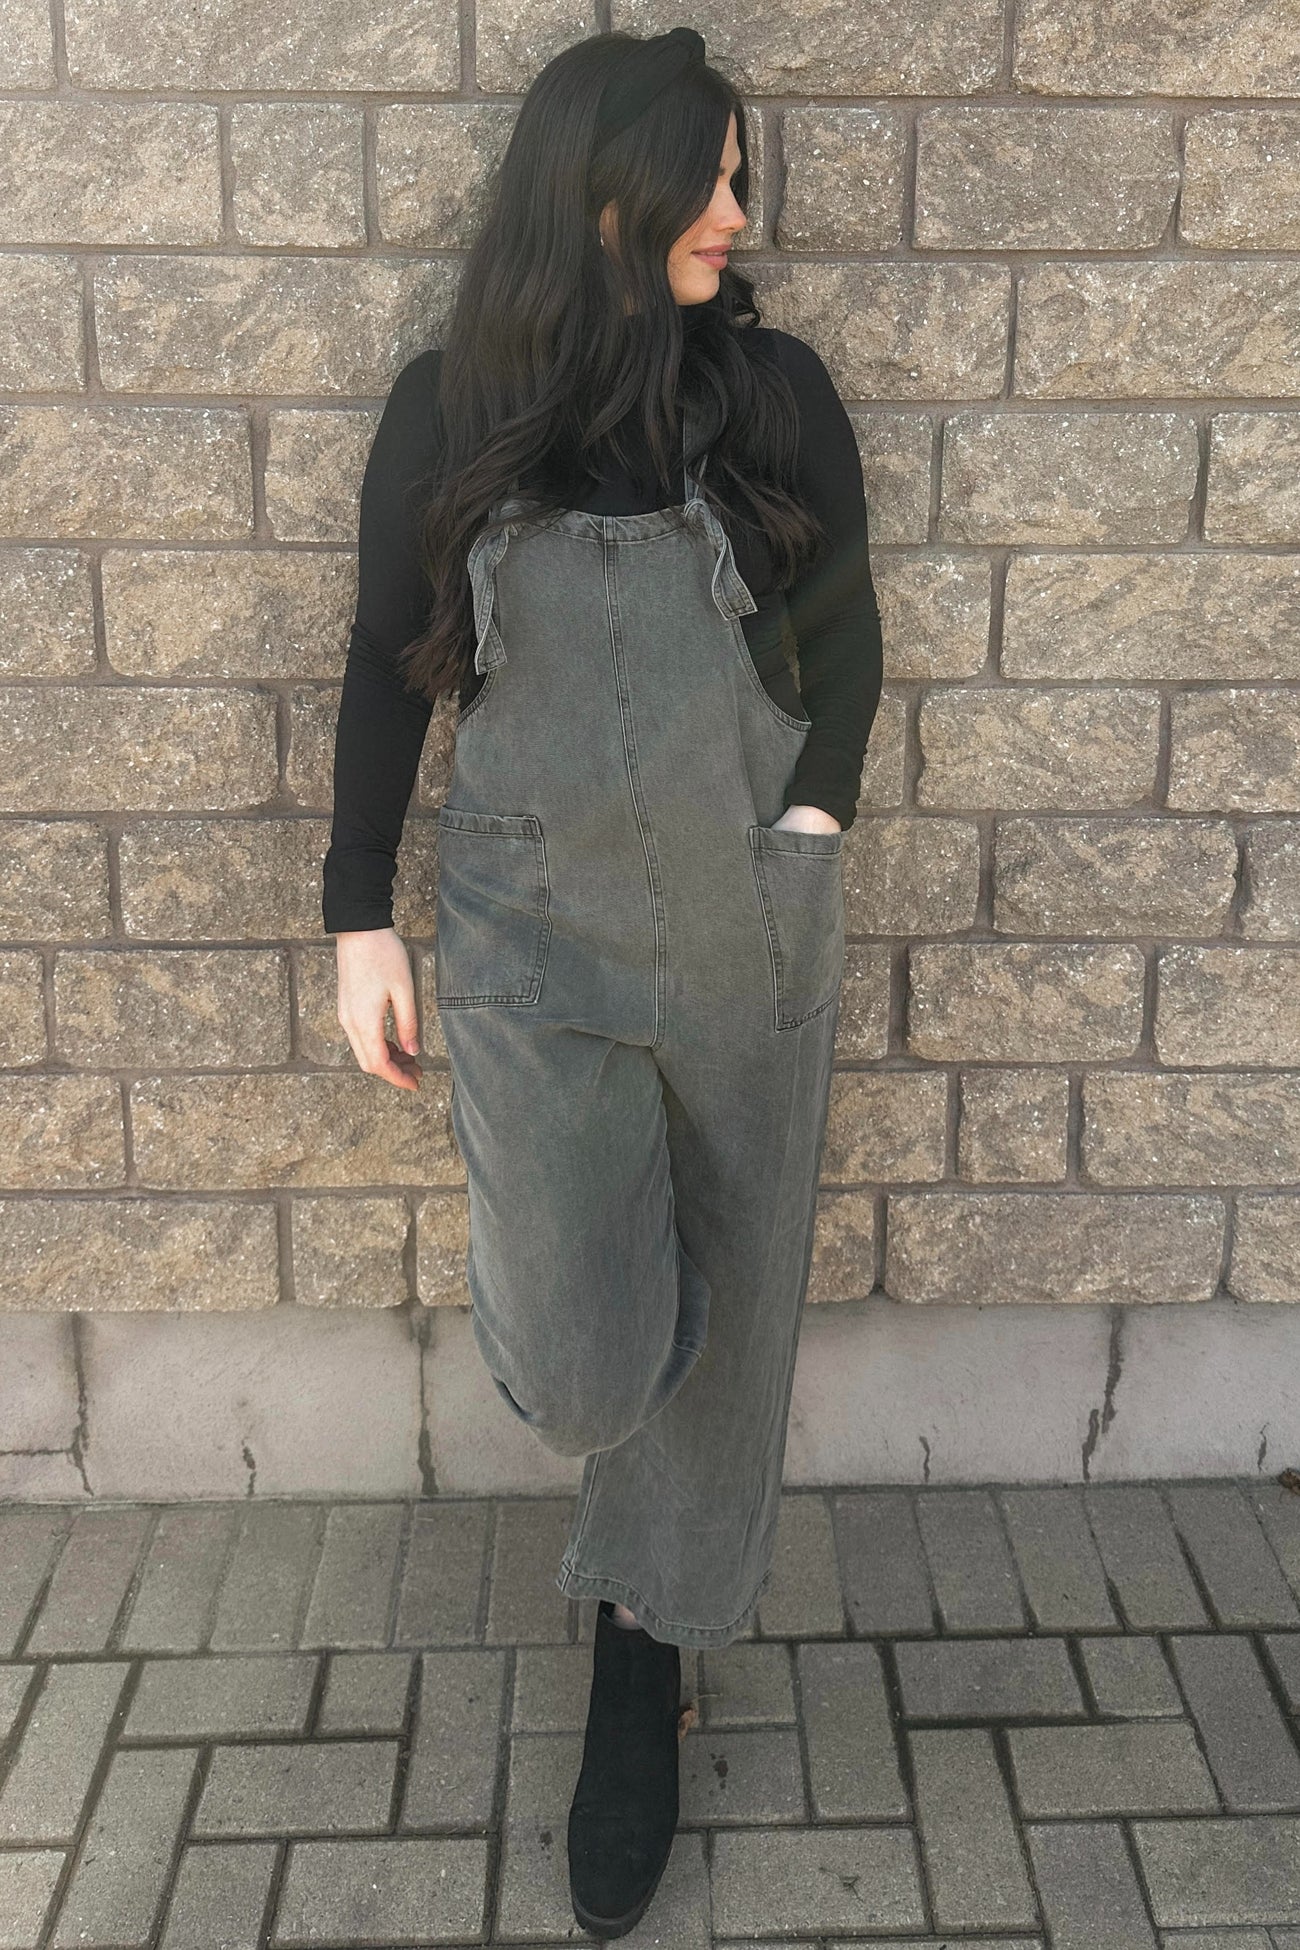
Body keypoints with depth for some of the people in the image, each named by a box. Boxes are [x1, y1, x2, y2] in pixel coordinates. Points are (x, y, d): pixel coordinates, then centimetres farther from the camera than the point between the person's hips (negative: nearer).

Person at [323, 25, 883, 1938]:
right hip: (532, 928, -1)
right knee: (581, 1365, -8)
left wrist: (813, 815, -5)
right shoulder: (449, 408, -1)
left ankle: (642, 1650, 34)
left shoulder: (776, 388, 0)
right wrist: (361, 919, 3)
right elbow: (387, 669, 4)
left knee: (722, 1309, 11)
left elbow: (846, 636, 9)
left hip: (750, 928, 2)